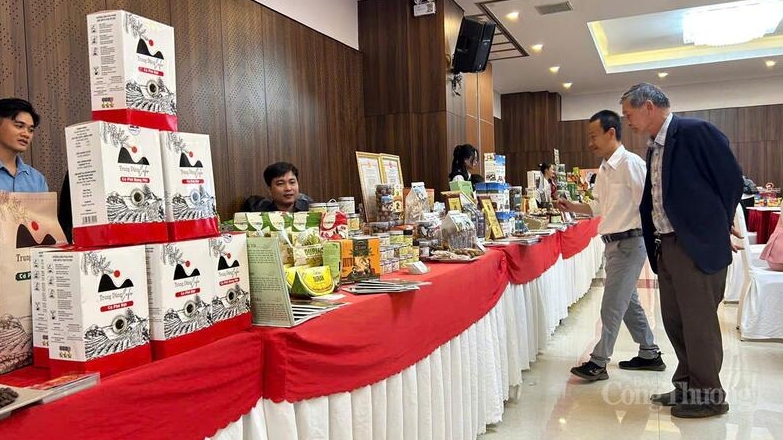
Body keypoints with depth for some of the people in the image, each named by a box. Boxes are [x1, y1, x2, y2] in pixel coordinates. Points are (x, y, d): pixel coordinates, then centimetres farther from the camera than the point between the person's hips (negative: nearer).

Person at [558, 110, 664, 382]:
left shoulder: (631, 164, -16)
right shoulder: (604, 170, 11)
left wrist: (650, 238, -19)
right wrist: (573, 207, 7)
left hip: (629, 242, -9)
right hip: (613, 244, 9)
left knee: (612, 305, -3)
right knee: (628, 301, 17)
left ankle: (598, 362, 7)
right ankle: (650, 354, 32)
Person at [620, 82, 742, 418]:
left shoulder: (695, 131, -12)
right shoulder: (654, 147, 14)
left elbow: (732, 180, -9)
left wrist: (716, 229, -1)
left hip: (697, 246, -8)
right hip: (667, 246, 8)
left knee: (699, 322, 2)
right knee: (674, 320, 15)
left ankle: (708, 396, 17)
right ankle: (686, 387, 30)